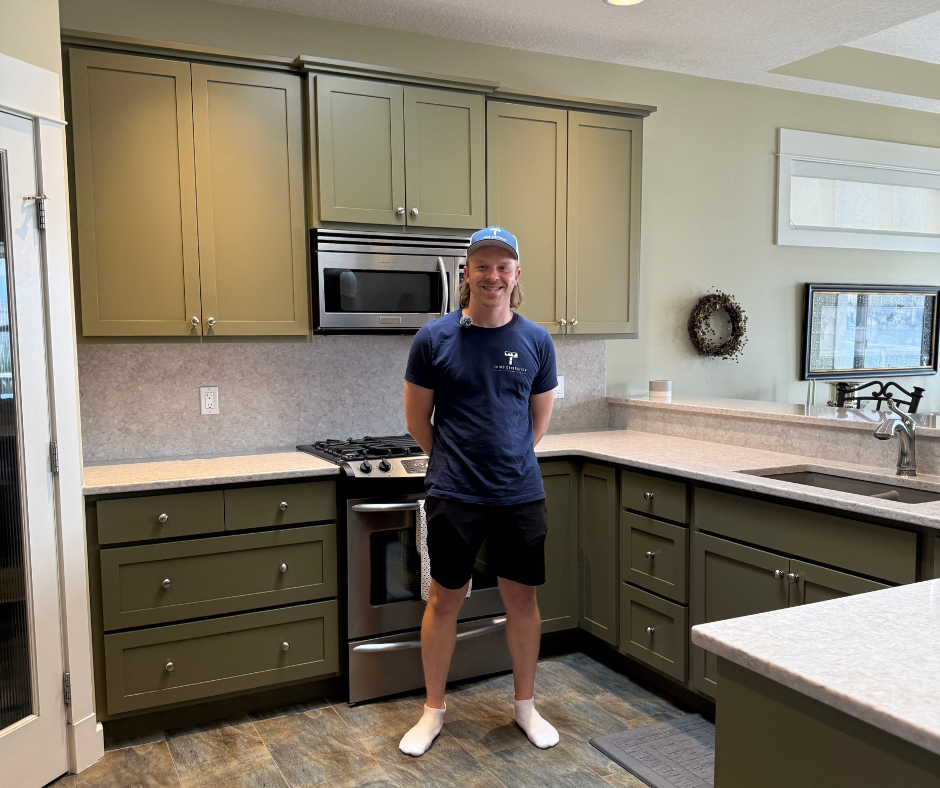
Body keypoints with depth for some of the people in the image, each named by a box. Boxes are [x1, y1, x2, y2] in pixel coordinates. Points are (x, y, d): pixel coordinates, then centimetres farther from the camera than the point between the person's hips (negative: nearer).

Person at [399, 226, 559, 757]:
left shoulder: (536, 341, 1)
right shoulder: (434, 339, -5)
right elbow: (418, 421, 3)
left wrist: (507, 462, 10)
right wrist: (458, 461, 9)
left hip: (521, 494, 2)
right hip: (454, 495, -2)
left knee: (523, 598, 12)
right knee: (446, 599, 9)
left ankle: (526, 704, 32)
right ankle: (435, 709, 28)